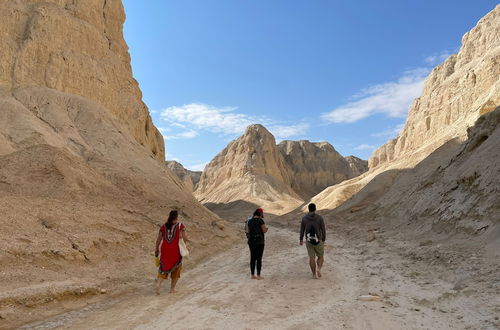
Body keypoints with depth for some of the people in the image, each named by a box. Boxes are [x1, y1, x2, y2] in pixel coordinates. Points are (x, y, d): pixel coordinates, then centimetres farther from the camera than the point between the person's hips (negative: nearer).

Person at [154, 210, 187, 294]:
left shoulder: (163, 226, 3)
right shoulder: (181, 226, -7)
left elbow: (158, 239, 4)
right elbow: (184, 239, -11)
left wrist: (156, 249, 16)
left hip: (165, 250, 3)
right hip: (176, 251, -2)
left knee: (163, 268, 15)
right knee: (176, 269, 16)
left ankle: (158, 284, -8)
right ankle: (172, 288, 21)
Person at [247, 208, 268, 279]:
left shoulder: (250, 221, 7)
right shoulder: (260, 221, -13)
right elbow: (264, 231, -11)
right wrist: (266, 228, 12)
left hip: (251, 241, 6)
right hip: (259, 241, -6)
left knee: (252, 258, 11)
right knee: (259, 259, 1)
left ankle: (252, 275, 16)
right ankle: (258, 276, 5)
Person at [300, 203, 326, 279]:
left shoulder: (304, 218, -7)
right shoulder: (320, 218, -13)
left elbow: (302, 230, 1)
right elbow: (323, 230, -8)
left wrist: (301, 240, 15)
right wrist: (323, 241, 5)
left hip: (309, 241, 2)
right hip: (318, 241, -1)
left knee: (312, 258, 13)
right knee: (320, 257, 16)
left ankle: (314, 274, 16)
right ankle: (318, 269, -7)